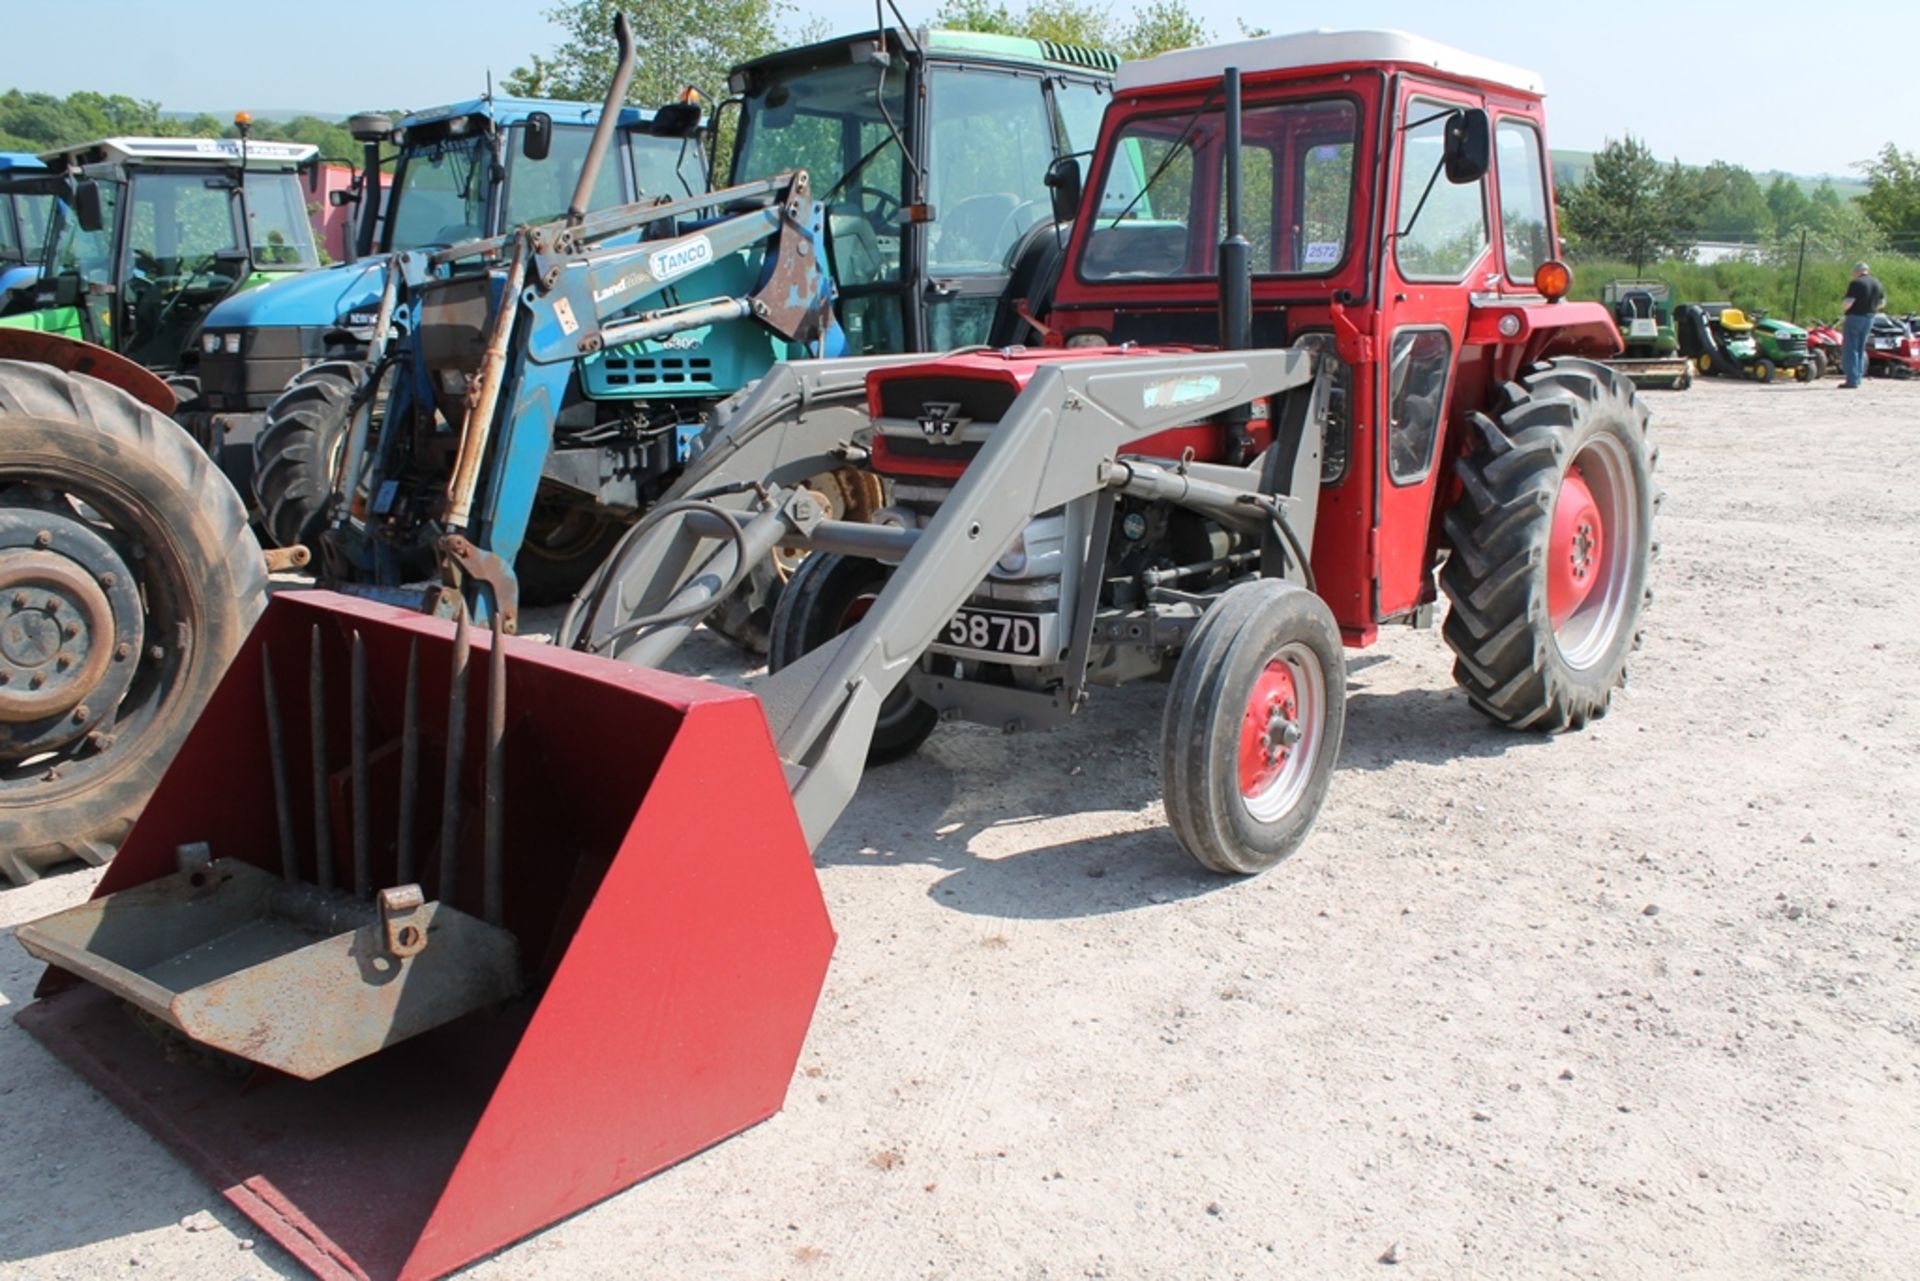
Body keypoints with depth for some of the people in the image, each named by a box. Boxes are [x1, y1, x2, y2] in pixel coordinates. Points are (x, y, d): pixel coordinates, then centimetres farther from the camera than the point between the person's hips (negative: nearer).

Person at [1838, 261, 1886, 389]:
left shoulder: (1856, 283, -15)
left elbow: (1848, 302, -23)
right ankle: (1858, 377, 18)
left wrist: (1843, 306, -2)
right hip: (1869, 318, 8)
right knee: (1860, 350, 16)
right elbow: (1882, 303, 16)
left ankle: (1852, 380, -9)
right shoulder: (1876, 284, 9)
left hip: (1854, 317, -8)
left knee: (1850, 349, -4)